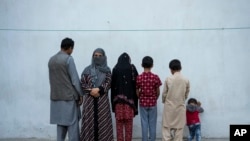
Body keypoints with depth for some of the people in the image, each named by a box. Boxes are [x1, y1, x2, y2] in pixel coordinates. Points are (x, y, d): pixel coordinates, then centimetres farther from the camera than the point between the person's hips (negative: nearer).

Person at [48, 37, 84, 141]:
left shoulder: (51, 60, 10)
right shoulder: (68, 59, -11)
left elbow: (51, 79, 14)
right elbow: (75, 79, -12)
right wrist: (80, 94, -4)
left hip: (56, 97, 7)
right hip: (69, 96, -6)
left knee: (60, 124, 11)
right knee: (72, 125, -2)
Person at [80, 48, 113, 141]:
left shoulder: (107, 70, 9)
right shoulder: (87, 69, 9)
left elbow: (108, 83, -2)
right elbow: (82, 83, 2)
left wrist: (98, 89, -17)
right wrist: (91, 91, -13)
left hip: (102, 100, 0)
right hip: (89, 100, 0)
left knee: (102, 121, -2)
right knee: (90, 121, -2)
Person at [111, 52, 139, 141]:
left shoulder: (115, 69, 2)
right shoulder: (132, 68, 2)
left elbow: (112, 85, 1)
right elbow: (136, 84, -2)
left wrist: (113, 100, 6)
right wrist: (135, 100, 3)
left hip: (118, 99, 0)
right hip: (129, 98, 0)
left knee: (119, 123, 5)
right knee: (128, 124, 5)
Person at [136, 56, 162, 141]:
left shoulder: (139, 78, -8)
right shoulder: (155, 77, -10)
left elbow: (137, 92, -1)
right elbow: (158, 92, -3)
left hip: (143, 103, 0)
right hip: (153, 103, 0)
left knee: (144, 123, 7)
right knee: (152, 124, 7)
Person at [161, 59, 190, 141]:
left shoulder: (168, 79, -10)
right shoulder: (186, 80, -5)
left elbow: (164, 93, -3)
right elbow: (186, 95, 4)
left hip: (169, 107, -1)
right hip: (180, 107, 1)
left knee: (166, 128, 6)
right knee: (179, 128, 8)